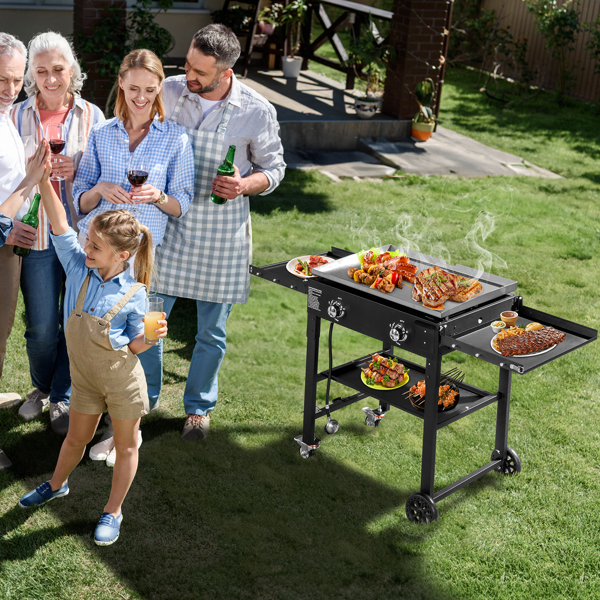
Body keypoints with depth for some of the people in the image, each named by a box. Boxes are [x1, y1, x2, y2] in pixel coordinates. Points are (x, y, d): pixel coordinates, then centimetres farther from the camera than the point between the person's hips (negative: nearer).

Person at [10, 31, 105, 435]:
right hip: (36, 235, 0)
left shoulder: (92, 116, 1)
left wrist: (76, 174, -14)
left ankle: (62, 396, 28)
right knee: (41, 328, 4)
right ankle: (41, 386, 33)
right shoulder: (18, 117, 2)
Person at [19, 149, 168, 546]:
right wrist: (45, 181, -26)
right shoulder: (79, 267, -10)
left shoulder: (133, 294, -18)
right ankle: (57, 484, 51)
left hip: (122, 380, -3)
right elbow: (60, 226, -18)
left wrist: (150, 335, -29)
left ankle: (114, 512, 30)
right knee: (76, 439, 23)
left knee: (126, 446, 12)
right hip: (85, 379, 4)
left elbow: (132, 346, -9)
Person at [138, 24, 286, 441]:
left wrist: (246, 185, -17)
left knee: (212, 330, 10)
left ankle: (199, 406, 32)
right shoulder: (168, 93, -4)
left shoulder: (257, 112, -10)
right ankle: (144, 398, 29)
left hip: (222, 231, -1)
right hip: (168, 223, 2)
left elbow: (274, 167, 2)